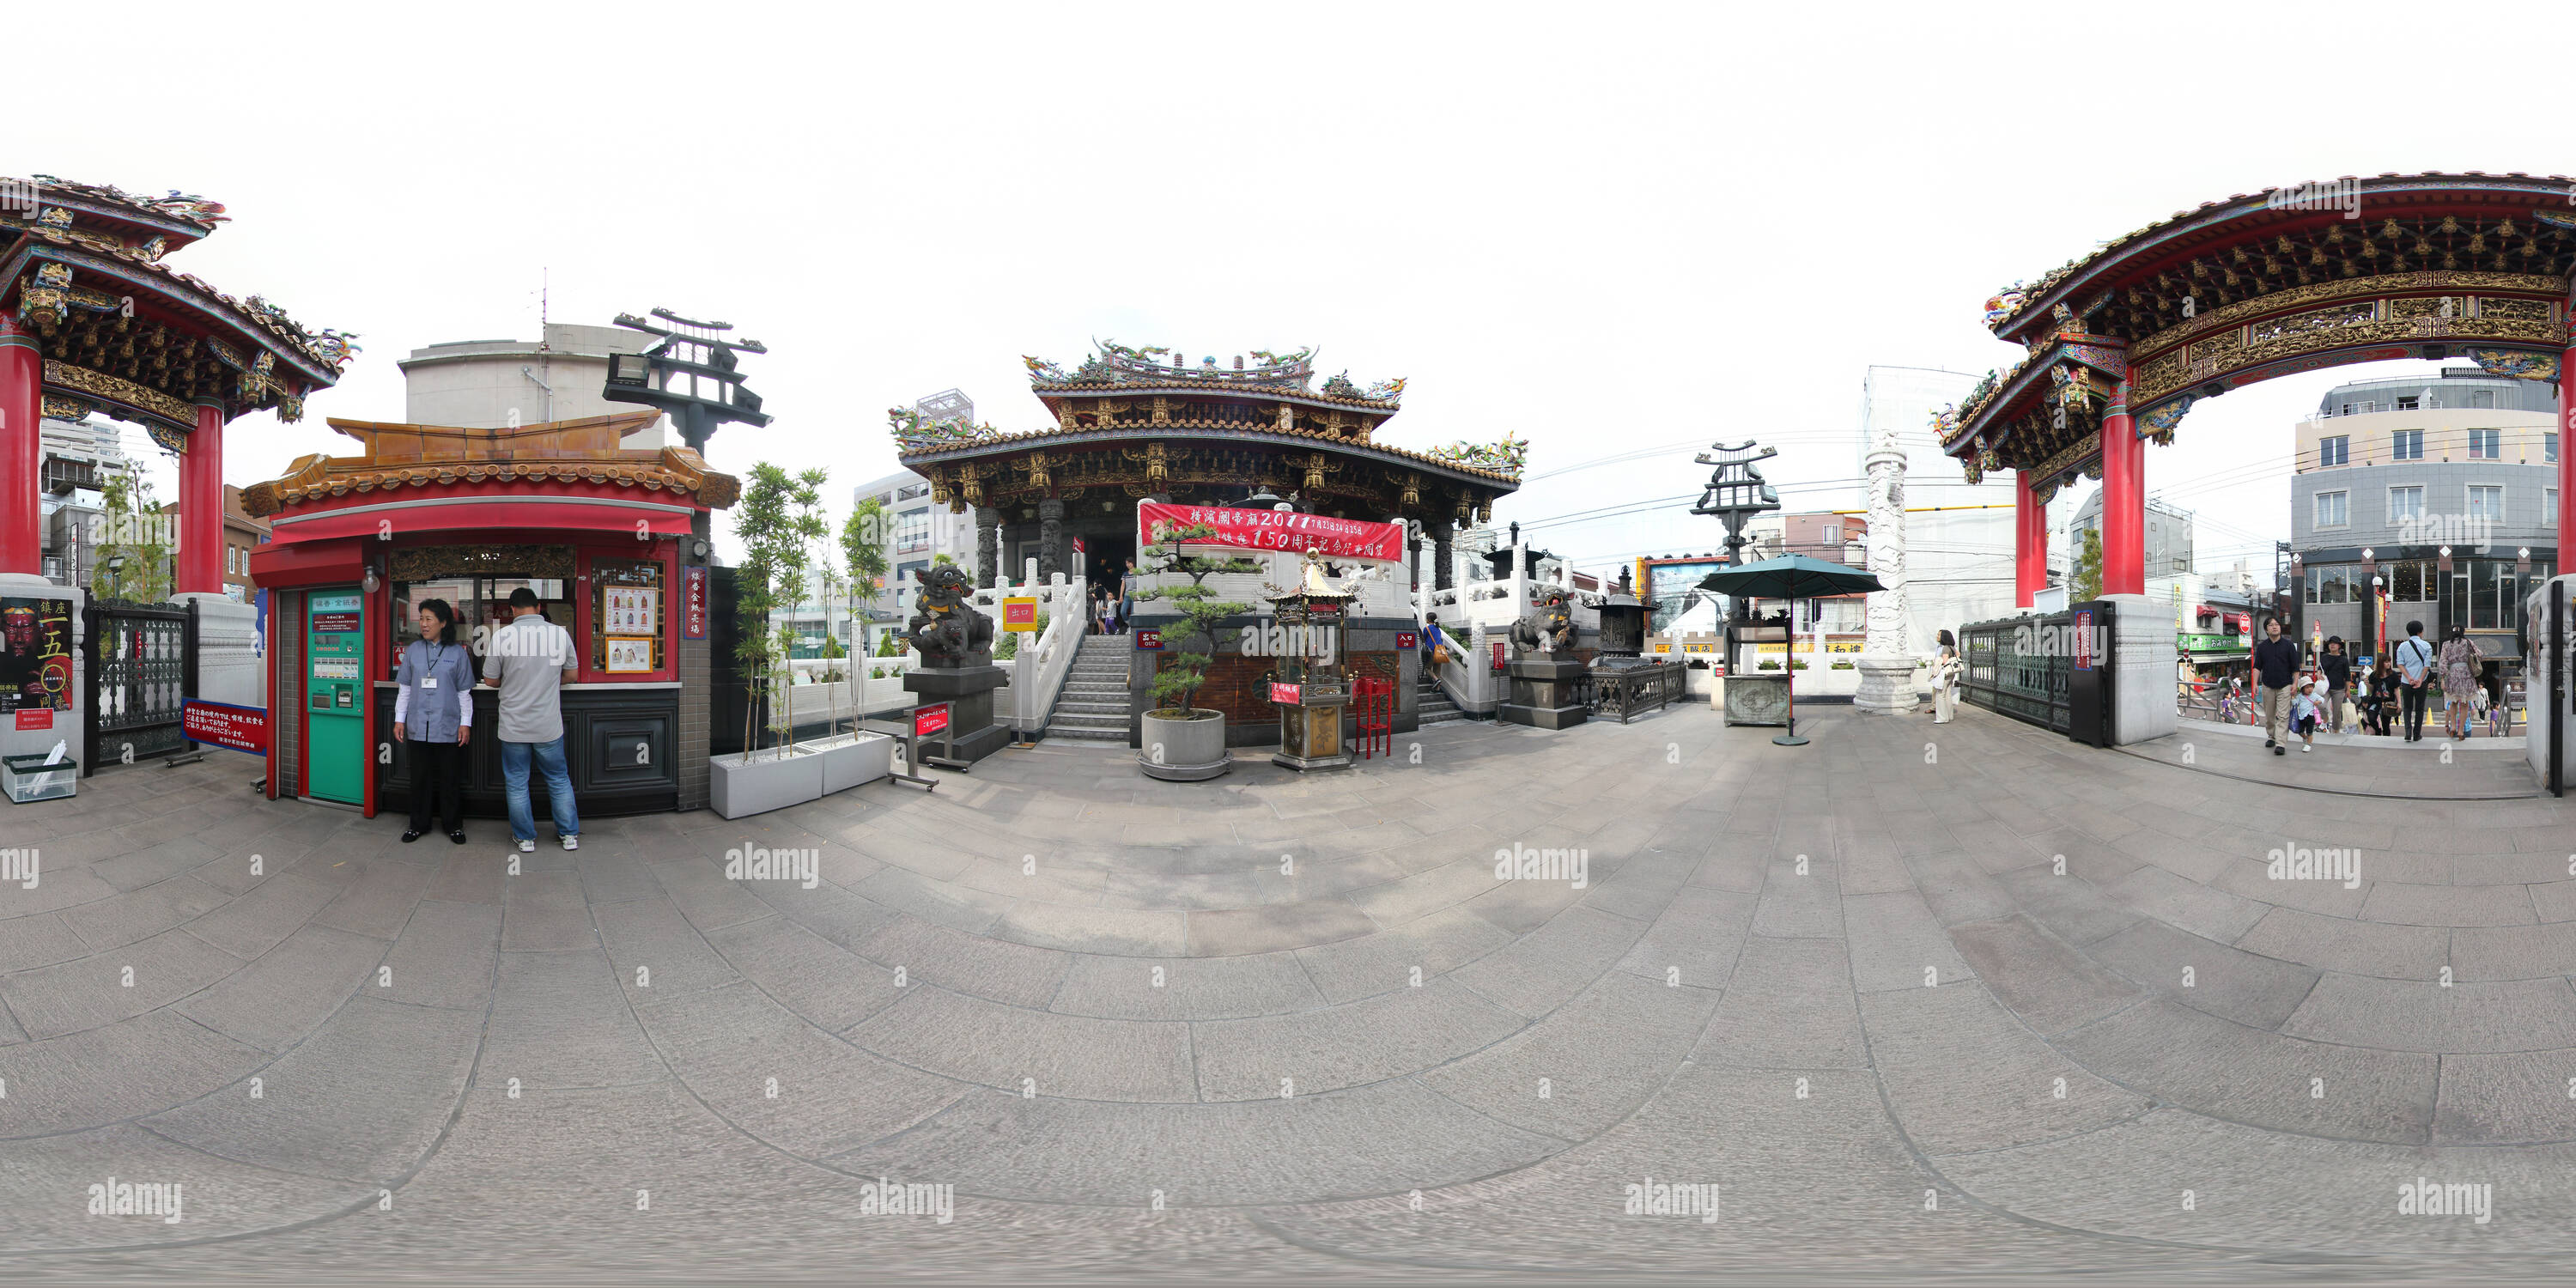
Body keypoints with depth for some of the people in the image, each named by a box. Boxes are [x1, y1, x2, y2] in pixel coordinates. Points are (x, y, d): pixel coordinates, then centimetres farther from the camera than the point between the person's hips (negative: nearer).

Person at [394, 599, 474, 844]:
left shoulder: (458, 653, 1)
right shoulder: (413, 650, 7)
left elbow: (464, 692, 3)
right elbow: (404, 688, 11)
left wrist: (466, 723, -1)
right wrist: (399, 720, 7)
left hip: (448, 728, -2)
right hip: (418, 727, 2)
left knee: (451, 778, 4)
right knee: (420, 777, 8)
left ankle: (454, 825, 15)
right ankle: (419, 824, 19)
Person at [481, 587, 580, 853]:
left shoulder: (502, 636, -10)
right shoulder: (560, 634, -5)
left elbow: (490, 679, -2)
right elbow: (570, 674, 8)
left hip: (514, 726, -1)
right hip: (549, 725, 1)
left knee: (516, 783, 12)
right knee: (559, 779, 15)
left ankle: (525, 838, 19)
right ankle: (570, 834, 21)